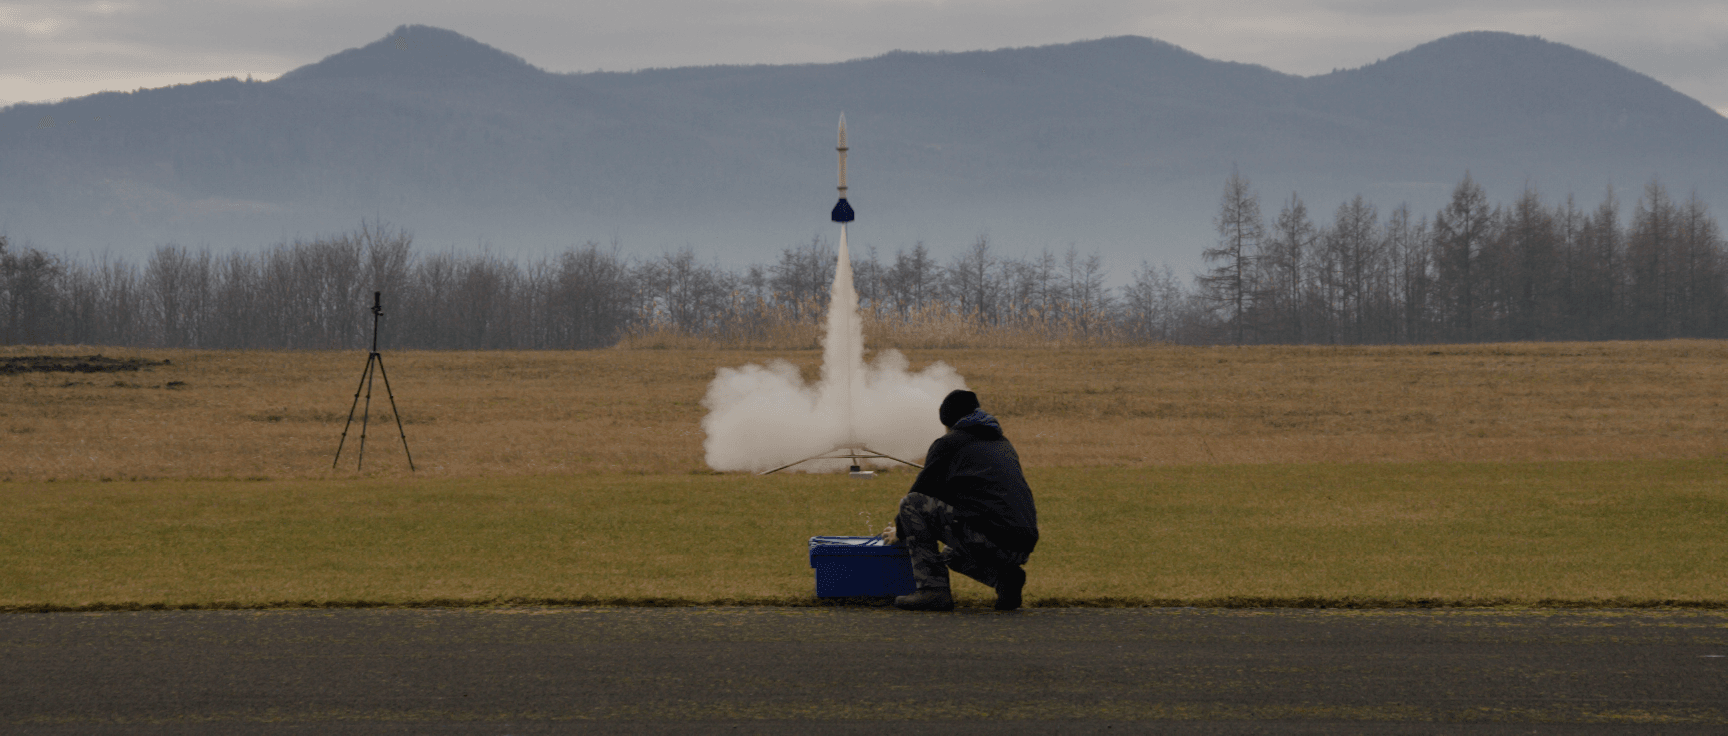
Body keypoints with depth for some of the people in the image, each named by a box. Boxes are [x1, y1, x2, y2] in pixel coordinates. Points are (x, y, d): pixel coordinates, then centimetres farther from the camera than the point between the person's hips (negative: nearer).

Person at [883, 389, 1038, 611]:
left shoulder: (947, 443, 8)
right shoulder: (1002, 444, 28)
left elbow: (920, 494, 12)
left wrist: (900, 531, 29)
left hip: (985, 535, -7)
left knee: (911, 503, 3)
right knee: (954, 557, 35)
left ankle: (932, 589, -6)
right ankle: (1003, 577, 6)